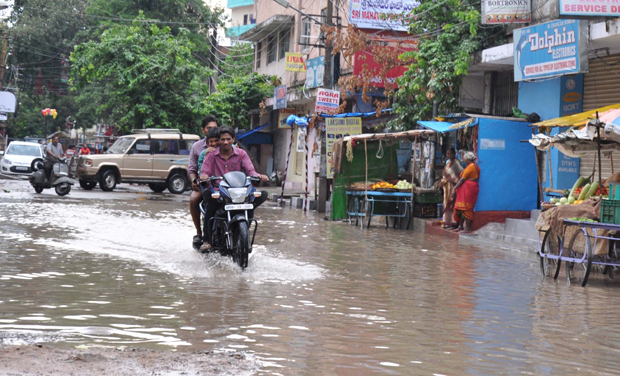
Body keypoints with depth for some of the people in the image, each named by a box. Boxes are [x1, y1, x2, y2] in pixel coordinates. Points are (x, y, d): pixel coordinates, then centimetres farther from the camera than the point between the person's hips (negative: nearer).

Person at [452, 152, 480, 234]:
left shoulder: (470, 167, -13)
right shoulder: (476, 167, 16)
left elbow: (462, 179, -13)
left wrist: (455, 189, -8)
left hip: (468, 188, -10)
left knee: (466, 209, -8)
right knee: (461, 208, 13)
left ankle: (467, 228, -9)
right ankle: (460, 226, 16)